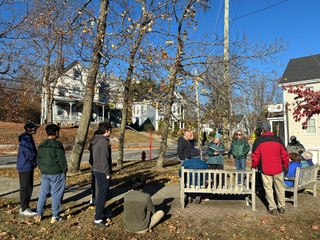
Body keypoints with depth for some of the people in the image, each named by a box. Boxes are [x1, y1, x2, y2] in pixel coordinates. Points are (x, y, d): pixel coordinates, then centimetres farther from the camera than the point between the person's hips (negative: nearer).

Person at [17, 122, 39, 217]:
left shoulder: (28, 138, 14)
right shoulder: (26, 139, -18)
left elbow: (33, 152, 18)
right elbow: (31, 154, -21)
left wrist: (34, 162, 4)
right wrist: (35, 162, -5)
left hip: (28, 167, 10)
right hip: (25, 167, -10)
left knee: (28, 187, 15)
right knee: (26, 188, -2)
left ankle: (24, 207, 26)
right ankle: (24, 210, 6)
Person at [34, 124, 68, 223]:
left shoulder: (41, 145, 7)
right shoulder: (57, 144, -15)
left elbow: (38, 159, 14)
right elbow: (62, 160, -14)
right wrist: (64, 170, -2)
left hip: (44, 173, 6)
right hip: (56, 174, -6)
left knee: (43, 193, 15)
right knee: (56, 194, 2)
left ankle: (39, 214, 21)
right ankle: (55, 216, 9)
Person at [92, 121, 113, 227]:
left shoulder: (96, 140, 10)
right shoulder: (104, 141, -20)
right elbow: (104, 159, -21)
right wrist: (108, 173, -16)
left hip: (97, 170, 10)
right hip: (102, 172, -10)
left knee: (101, 193, 20)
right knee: (102, 195, -2)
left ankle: (100, 213, 33)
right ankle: (98, 219, 6)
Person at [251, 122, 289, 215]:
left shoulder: (258, 141, -6)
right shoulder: (278, 140, 0)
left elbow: (255, 156, -3)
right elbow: (285, 155, 5)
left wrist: (254, 166, 12)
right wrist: (285, 166, 19)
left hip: (265, 170, -2)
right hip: (278, 169, 2)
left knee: (268, 188, 7)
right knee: (280, 188, 14)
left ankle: (273, 208, 9)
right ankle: (282, 207, 22)